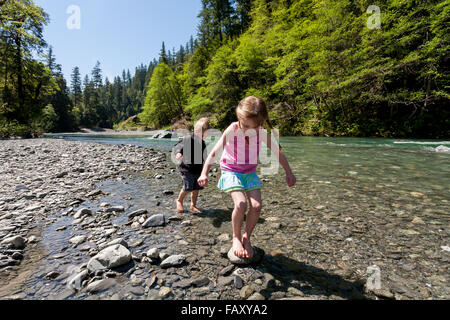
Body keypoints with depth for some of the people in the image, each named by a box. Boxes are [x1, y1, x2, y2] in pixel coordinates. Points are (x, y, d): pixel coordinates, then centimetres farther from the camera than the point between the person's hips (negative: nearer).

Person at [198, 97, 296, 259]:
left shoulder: (261, 133, -11)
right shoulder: (232, 131, -20)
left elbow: (277, 151, -1)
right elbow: (214, 152, -16)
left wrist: (289, 172, 0)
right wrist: (204, 173, -20)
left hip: (250, 172, 4)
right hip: (231, 171, -3)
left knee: (256, 206, -11)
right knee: (241, 204, -23)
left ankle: (246, 238, 13)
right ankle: (236, 238, 4)